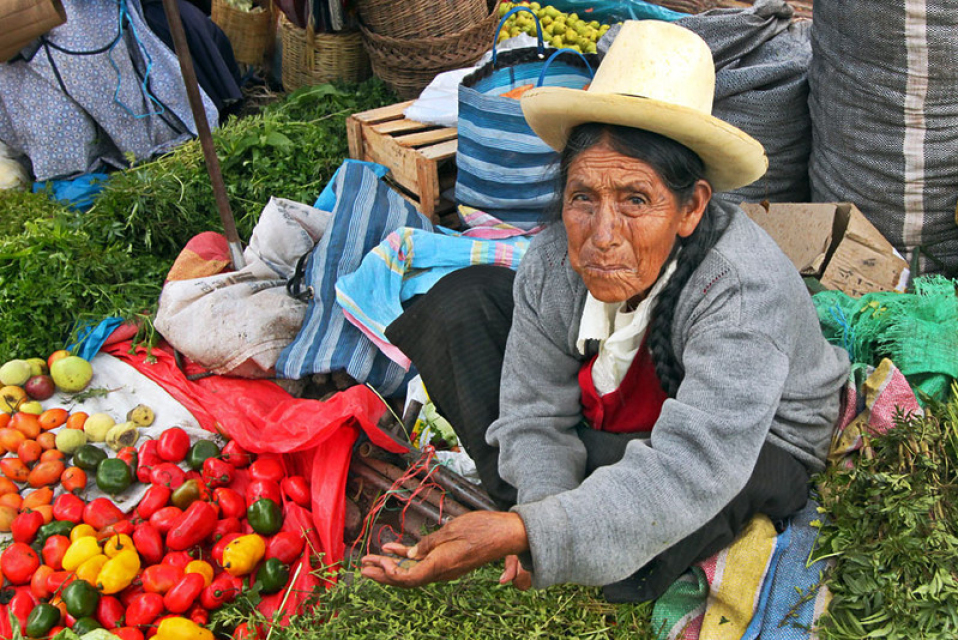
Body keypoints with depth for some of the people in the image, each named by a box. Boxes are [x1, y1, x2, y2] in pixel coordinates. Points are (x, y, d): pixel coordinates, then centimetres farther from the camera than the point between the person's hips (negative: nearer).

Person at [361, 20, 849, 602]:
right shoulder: (553, 262, -22)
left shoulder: (746, 289, -39)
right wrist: (541, 504, -34)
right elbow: (535, 412, -14)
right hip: (617, 422, 5)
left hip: (755, 441, -4)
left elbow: (687, 473, -47)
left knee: (624, 546, -39)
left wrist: (521, 532, -55)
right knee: (467, 299, -4)